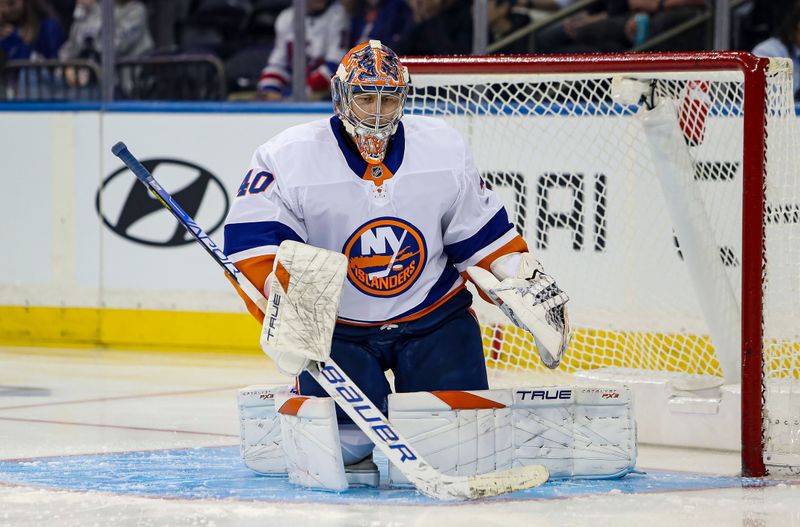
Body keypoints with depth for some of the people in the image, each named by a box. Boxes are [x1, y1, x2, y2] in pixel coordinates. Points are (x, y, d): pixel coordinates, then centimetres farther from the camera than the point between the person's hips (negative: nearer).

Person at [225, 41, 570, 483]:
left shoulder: (443, 147, -2)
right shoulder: (289, 157, -13)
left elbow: (481, 230, 6)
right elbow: (251, 244, -17)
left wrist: (531, 287, -2)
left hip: (434, 315, 2)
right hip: (339, 327, -2)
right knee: (348, 437, -21)